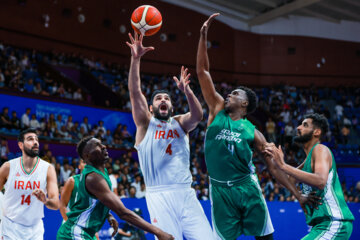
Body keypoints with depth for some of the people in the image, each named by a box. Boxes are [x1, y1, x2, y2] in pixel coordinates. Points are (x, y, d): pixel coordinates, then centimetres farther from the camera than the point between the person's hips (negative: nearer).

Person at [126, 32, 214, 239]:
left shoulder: (180, 123, 14)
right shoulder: (146, 124, 10)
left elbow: (197, 116, -7)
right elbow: (135, 92, -3)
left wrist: (187, 91, -24)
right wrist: (136, 59, -15)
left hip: (186, 193, 2)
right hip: (159, 196, -2)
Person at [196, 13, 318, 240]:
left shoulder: (252, 132, 5)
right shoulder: (217, 109, 8)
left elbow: (273, 166, 7)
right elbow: (202, 71, 5)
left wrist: (298, 194, 0)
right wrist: (203, 35, -1)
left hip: (247, 188, -1)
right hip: (220, 190, 1)